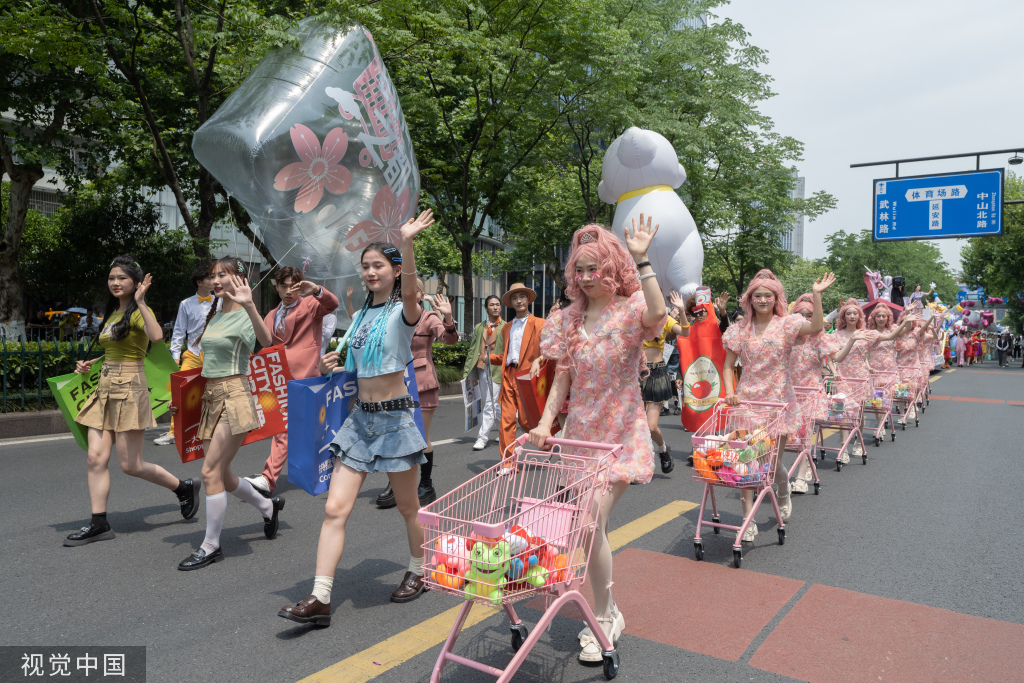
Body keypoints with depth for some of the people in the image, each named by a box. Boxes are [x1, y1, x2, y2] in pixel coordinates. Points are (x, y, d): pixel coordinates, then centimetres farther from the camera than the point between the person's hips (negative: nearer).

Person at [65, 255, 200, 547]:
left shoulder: (138, 311, -8)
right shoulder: (112, 313, 16)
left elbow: (157, 336, -31)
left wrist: (140, 302, -26)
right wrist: (91, 364, 18)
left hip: (129, 388, -8)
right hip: (105, 388, 8)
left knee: (130, 465, -4)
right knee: (96, 458, 2)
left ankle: (184, 487, 16)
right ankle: (99, 524, 10)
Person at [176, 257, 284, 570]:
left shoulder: (244, 315, -10)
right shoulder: (214, 316, 15)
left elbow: (266, 341, -33)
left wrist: (250, 305, -47)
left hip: (234, 395, -9)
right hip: (211, 395, 9)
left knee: (211, 472, -8)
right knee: (222, 474, 13)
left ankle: (211, 546, 6)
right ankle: (268, 506, 36)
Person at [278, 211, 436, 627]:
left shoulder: (404, 312, -8)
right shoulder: (363, 314, 12)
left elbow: (410, 292, -34)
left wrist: (408, 242, -47)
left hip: (395, 418, -6)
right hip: (360, 418, 6)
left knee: (408, 507, 11)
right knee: (335, 508, -2)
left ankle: (418, 573, 34)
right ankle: (320, 599, 2)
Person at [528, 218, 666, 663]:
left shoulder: (630, 310, -7)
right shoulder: (569, 319, 7)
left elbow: (657, 314, -32)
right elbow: (562, 379, 7)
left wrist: (641, 260, -31)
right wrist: (545, 423, -4)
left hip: (620, 433, -5)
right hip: (580, 432, 5)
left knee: (591, 524, -11)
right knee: (590, 527, 11)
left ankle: (603, 620, 9)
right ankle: (608, 612, 33)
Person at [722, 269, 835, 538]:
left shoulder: (786, 324, -3)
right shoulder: (740, 330, 4)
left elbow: (816, 327, -24)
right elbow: (728, 366, 7)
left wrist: (816, 294, -30)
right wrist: (729, 391, -8)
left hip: (778, 400, -2)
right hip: (747, 400, 2)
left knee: (774, 460, 4)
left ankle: (784, 494, 40)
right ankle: (748, 518, 6)